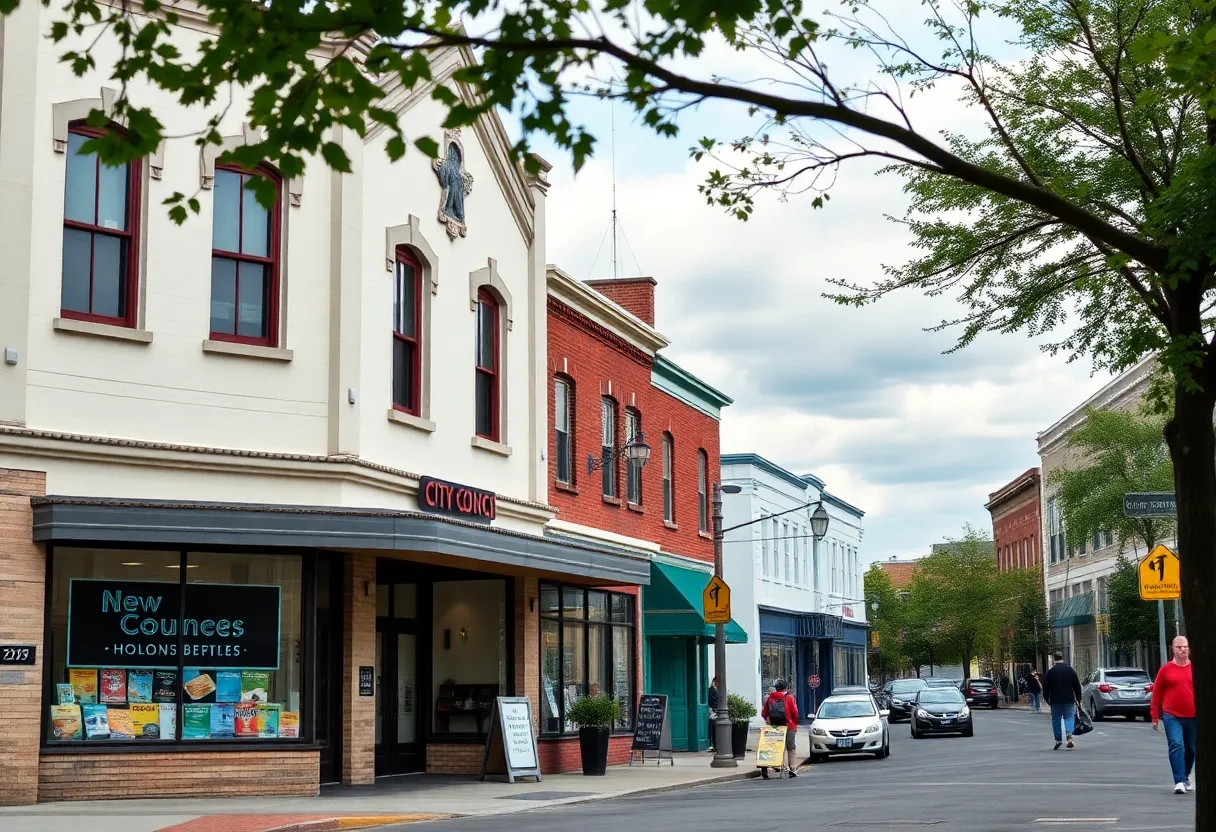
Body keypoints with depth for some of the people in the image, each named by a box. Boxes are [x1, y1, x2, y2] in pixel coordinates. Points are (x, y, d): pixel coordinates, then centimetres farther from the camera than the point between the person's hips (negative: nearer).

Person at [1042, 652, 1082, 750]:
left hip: (1055, 701, -1)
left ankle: (1058, 739, 4)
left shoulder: (1050, 672, -3)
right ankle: (1069, 735, -19)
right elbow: (1077, 685, 5)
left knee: (1056, 719, 7)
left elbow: (1045, 687, -1)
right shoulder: (1070, 670, 2)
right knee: (1069, 717, 4)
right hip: (1069, 700, 1)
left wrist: (1047, 699, 10)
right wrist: (1078, 699, 11)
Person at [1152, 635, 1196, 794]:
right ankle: (1179, 782, -16)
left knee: (1191, 749, 13)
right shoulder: (1166, 669, 0)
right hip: (1172, 716, -2)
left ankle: (1186, 776, 35)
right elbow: (1156, 694, 4)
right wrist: (1155, 717, 3)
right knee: (1176, 746, -15)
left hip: (1193, 717, 2)